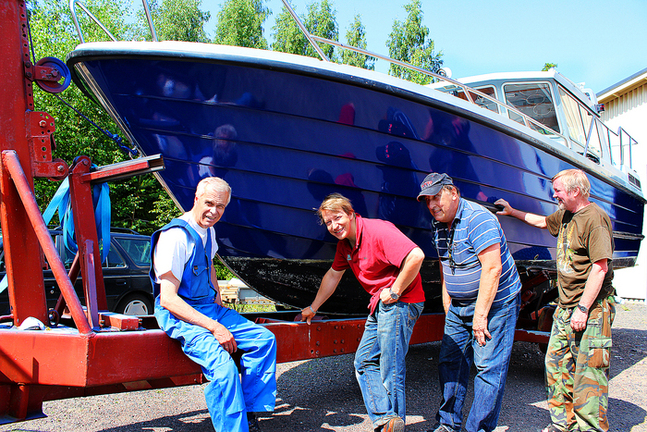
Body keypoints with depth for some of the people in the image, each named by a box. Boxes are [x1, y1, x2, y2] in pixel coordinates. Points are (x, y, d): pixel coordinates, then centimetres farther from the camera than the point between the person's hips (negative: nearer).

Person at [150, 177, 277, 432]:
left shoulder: (208, 231, 9)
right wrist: (215, 328, -25)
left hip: (209, 308, 9)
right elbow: (168, 299, -23)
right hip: (179, 315, -9)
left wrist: (218, 299, 17)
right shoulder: (175, 236, -20)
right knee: (224, 367, -30)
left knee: (265, 339, 0)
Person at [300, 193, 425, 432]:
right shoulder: (345, 244, 10)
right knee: (364, 361, 11)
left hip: (400, 303, -10)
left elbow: (416, 256, -30)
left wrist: (395, 292, -20)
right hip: (380, 305, 10)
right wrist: (313, 308, 32)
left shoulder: (377, 231, -19)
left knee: (391, 369, -7)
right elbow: (333, 275, 25)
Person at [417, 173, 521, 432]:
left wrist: (480, 314, -25)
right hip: (459, 306, 8)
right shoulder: (438, 225, 6)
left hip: (494, 303, -8)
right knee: (449, 363, 9)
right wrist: (447, 304, 14)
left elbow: (493, 268, -25)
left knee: (488, 367, -6)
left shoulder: (478, 219, -20)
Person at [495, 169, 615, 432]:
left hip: (592, 308, -9)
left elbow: (600, 266, -21)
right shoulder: (565, 216, 13)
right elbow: (542, 222, 37)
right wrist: (513, 212, 38)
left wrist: (583, 309, -22)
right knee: (556, 363, 10)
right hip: (565, 307, 9)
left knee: (588, 371, -6)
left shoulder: (594, 218, -15)